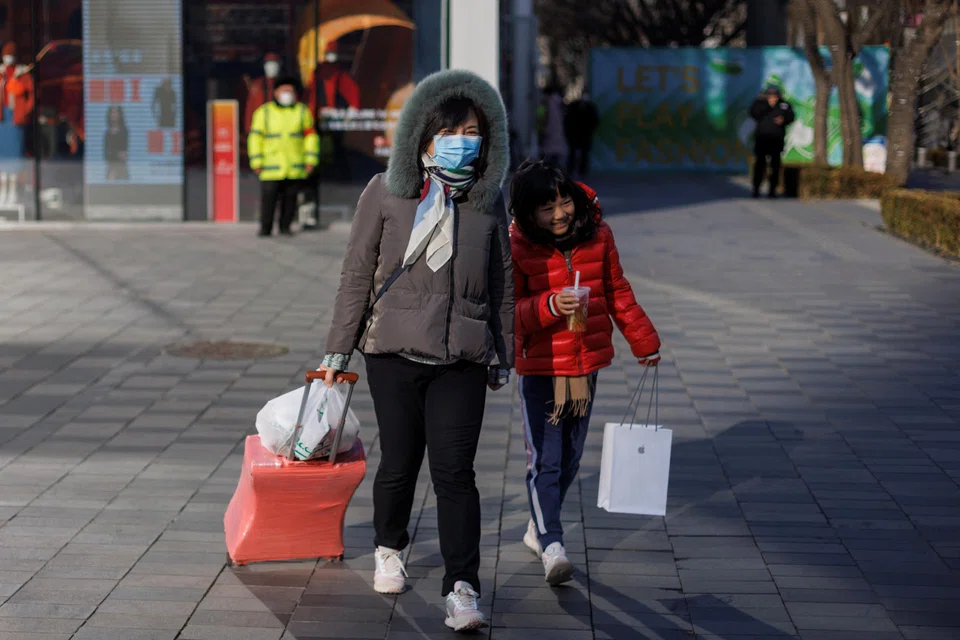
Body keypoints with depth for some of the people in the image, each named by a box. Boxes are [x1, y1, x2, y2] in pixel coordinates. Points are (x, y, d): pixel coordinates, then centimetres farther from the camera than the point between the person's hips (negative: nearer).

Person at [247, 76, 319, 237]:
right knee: (268, 198, -5)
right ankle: (265, 228, 6)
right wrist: (256, 162, -4)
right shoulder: (264, 112, 4)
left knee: (290, 198, 5)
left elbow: (310, 136, 10)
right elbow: (255, 137, 2)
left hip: (294, 168, 2)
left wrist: (310, 160, 3)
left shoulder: (302, 111, 9)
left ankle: (285, 227, 16)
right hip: (271, 168, -2)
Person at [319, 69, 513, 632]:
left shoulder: (488, 200, 7)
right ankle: (390, 549, 38)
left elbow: (502, 284, 14)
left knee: (455, 470, -8)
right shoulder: (387, 193, 0)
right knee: (400, 462, 9)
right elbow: (357, 273, 3)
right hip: (394, 352, -1)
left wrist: (502, 358, 14)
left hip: (462, 358, 1)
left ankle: (462, 590, -6)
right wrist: (338, 350, 3)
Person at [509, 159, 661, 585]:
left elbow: (617, 293, 13)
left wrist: (643, 341, 18)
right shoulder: (516, 247, -12)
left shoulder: (597, 236, 0)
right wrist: (549, 307, -28)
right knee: (545, 460, -10)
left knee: (569, 458, 14)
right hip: (539, 369, -4)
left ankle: (538, 529, 31)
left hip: (587, 366, 5)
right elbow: (509, 312, -11)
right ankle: (551, 545, -11)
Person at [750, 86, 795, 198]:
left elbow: (791, 116, 7)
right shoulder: (760, 103, 3)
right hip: (762, 137, -2)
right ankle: (756, 188, 1)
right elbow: (754, 113, -13)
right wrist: (768, 105, -18)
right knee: (760, 163, -2)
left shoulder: (784, 105, 8)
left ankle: (773, 189, 8)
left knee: (775, 164, 3)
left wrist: (784, 119, -14)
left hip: (777, 139, 2)